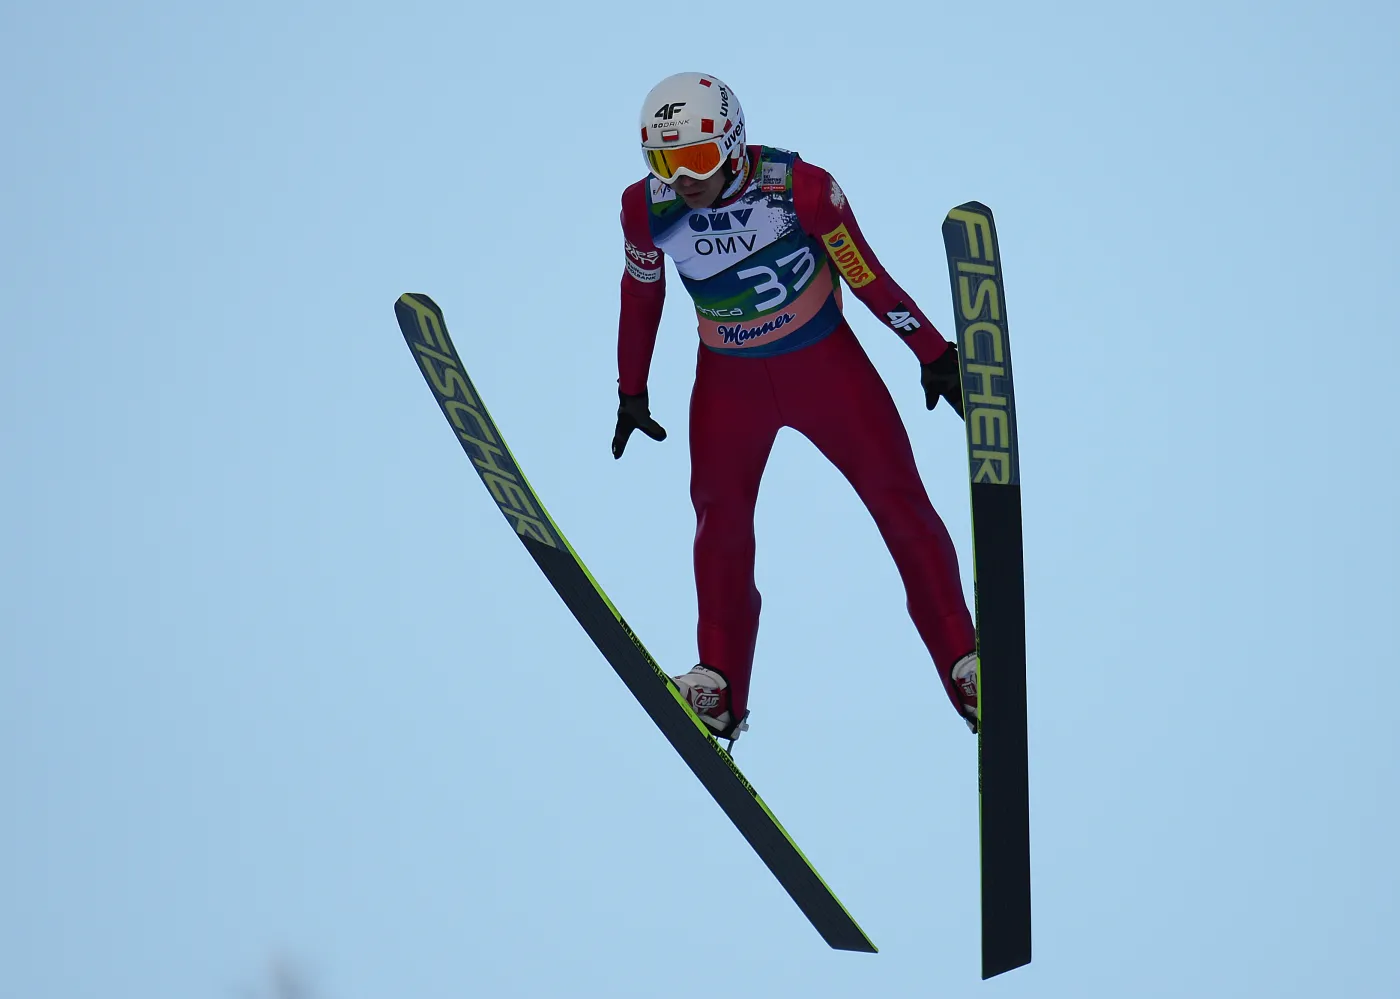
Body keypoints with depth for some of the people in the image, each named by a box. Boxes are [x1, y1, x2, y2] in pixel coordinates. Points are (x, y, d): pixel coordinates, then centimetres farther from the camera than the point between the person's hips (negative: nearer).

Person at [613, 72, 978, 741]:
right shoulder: (647, 209, -14)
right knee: (719, 517, -5)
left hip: (824, 360, -2)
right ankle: (719, 687, 3)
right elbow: (641, 297, 4)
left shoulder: (798, 187, -24)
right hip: (730, 378, 2)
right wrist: (631, 393, 13)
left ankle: (965, 668, 3)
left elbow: (867, 276, -13)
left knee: (899, 500, -3)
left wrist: (934, 355, -8)